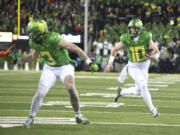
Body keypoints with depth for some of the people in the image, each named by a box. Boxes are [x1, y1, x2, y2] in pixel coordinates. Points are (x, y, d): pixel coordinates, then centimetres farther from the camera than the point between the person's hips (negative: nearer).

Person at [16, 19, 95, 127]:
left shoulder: (53, 39, -31)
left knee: (71, 87, -25)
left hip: (65, 66, -5)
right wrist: (18, 61, 4)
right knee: (40, 92, -7)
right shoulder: (34, 43, -11)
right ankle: (31, 117, 10)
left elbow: (74, 48, -24)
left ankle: (78, 115, -9)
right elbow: (34, 56, 12)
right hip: (50, 69, 5)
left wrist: (87, 60, -24)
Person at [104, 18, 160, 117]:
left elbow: (157, 52, -11)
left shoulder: (146, 38, -16)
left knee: (138, 91, 7)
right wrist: (110, 63, -4)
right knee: (143, 86, -20)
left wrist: (154, 57, -33)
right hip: (133, 66, -2)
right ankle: (152, 109, -9)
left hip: (144, 66, 2)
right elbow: (114, 50, 1)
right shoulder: (126, 39, -14)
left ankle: (121, 92, 34)